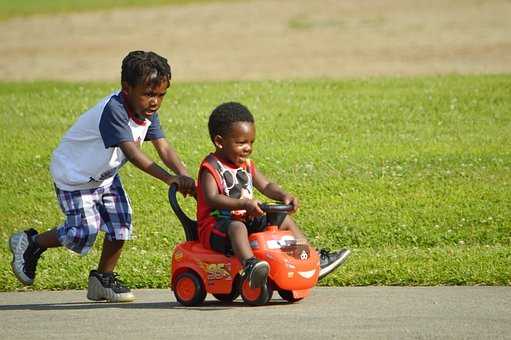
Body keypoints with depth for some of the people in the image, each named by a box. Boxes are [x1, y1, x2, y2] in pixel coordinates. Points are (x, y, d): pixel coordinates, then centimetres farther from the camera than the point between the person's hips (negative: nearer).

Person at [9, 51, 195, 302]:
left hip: (105, 174, 8)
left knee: (120, 225, -1)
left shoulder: (147, 112, -9)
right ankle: (30, 243, 11)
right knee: (83, 232, -13)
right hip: (74, 174, -8)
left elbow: (164, 148, -14)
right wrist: (168, 178, -51)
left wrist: (184, 177, -32)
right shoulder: (113, 111, -35)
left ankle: (103, 278, 18)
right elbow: (131, 152, -43)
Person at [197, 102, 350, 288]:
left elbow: (266, 186, 10)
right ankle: (250, 266, -67)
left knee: (285, 221, 10)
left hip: (246, 220, 9)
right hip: (215, 227, -9)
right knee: (237, 227, -41)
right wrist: (244, 204, -40)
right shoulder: (212, 167, -14)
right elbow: (212, 199, -28)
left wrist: (284, 196, -14)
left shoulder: (246, 165, 13)